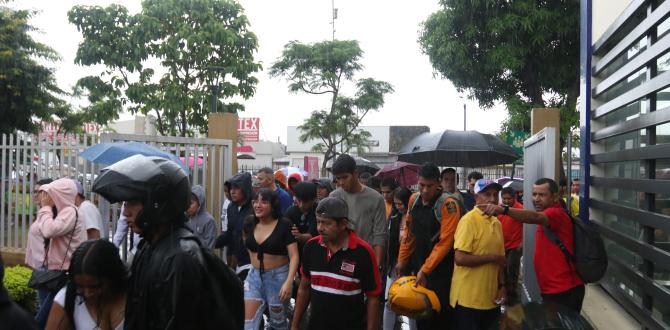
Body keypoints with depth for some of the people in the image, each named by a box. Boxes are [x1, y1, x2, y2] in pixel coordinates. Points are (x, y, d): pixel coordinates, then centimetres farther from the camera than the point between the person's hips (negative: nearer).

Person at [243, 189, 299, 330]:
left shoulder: (284, 225, -15)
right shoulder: (249, 223, 0)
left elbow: (294, 256, -18)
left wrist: (289, 281, -29)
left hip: (278, 276, -4)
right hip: (254, 276, 4)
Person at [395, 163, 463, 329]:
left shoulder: (448, 204, -17)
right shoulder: (414, 200, 3)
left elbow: (445, 242, -21)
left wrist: (426, 270, -24)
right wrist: (402, 260, 12)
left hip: (441, 269, -6)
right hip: (418, 264, 6)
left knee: (439, 313, 0)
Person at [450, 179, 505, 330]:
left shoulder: (497, 223, 10)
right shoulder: (469, 220, -14)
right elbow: (460, 258, -22)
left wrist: (501, 285, 5)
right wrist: (492, 257, -15)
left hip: (490, 299, 7)